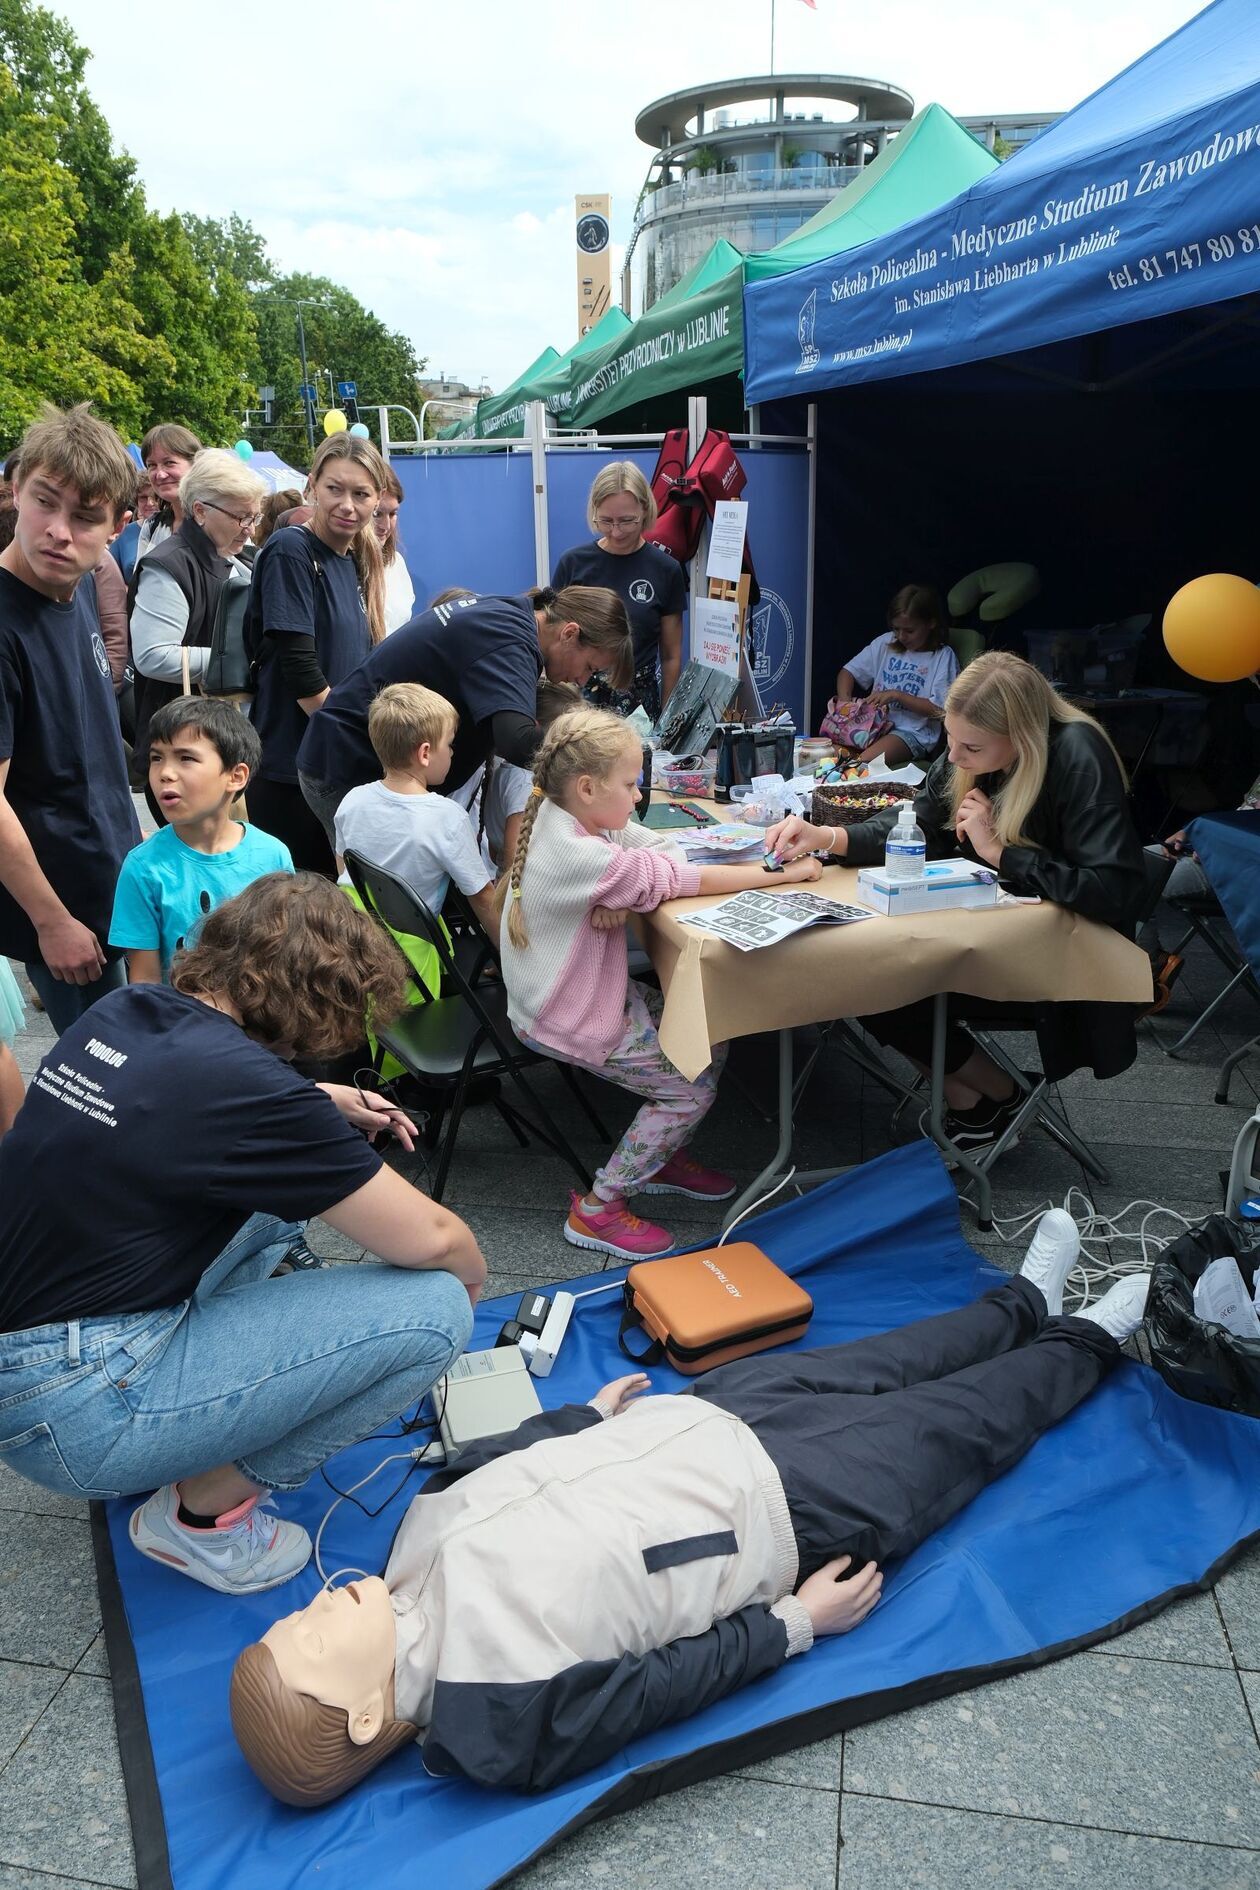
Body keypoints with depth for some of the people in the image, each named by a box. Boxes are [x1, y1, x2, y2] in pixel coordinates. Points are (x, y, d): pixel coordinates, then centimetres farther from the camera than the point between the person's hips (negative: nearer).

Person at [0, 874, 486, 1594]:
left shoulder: (125, 1010, 1)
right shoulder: (245, 1085, -23)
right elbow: (431, 1240, -16)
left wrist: (322, 1104, 12)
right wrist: (472, 1275, 8)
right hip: (70, 1413, -9)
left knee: (287, 1175, 19)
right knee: (434, 1308, -15)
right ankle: (204, 1510, 1)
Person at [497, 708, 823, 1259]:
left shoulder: (567, 818, -1)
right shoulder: (579, 856, -30)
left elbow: (667, 850, -2)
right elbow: (680, 879, -26)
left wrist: (621, 895, -24)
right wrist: (782, 873, -17)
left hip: (598, 992, 9)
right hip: (568, 1022, -9)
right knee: (694, 1087, -4)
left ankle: (659, 1159, 28)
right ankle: (597, 1210, 5)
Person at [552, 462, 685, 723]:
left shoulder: (666, 571, 3)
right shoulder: (573, 562, 3)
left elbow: (671, 656, 8)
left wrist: (666, 719, 4)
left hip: (639, 701, 0)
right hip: (578, 697, 0)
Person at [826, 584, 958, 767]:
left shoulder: (943, 657, -2)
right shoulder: (885, 643, 12)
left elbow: (940, 710, -9)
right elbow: (849, 672, 15)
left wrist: (897, 695, -13)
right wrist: (844, 701, -5)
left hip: (913, 732, -5)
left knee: (863, 762, -33)